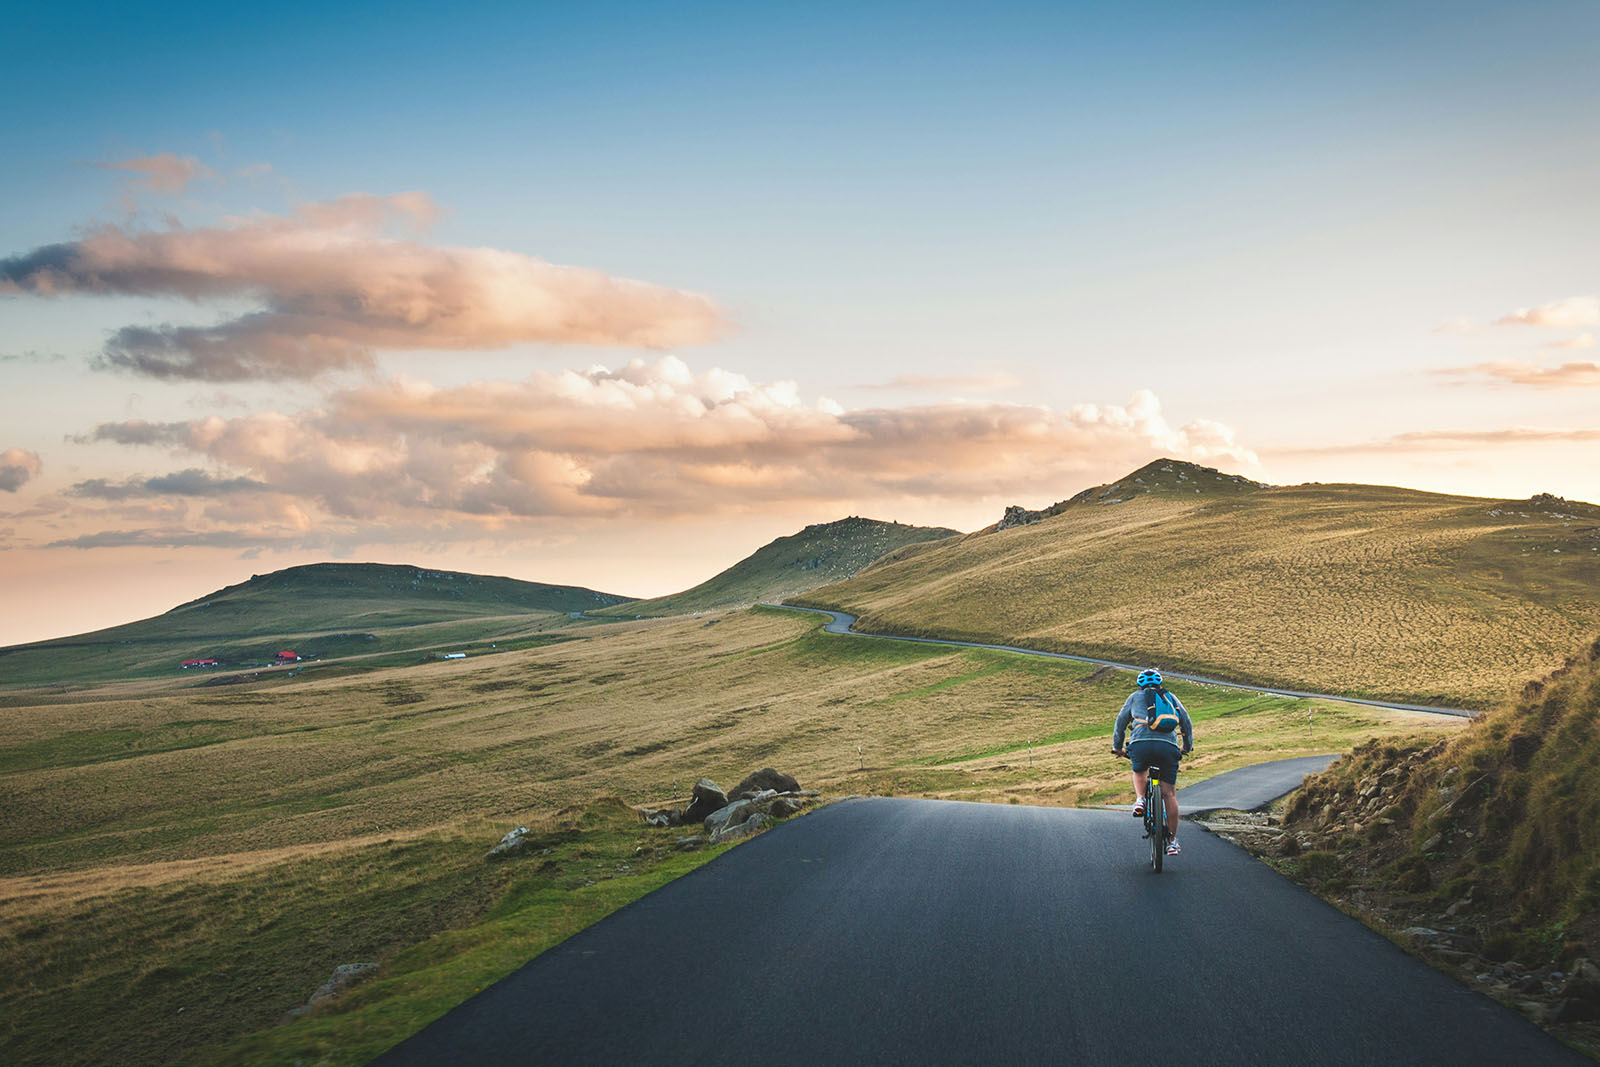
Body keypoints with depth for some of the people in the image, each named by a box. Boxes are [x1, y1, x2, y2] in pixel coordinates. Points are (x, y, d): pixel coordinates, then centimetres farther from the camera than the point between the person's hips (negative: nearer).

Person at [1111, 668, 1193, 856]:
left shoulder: (1135, 696, 23)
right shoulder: (1171, 698, 27)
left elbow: (1121, 722, 24)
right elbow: (1187, 723, 28)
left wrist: (1117, 747, 34)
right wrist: (1187, 747, 42)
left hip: (1141, 744, -1)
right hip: (1168, 746, 1)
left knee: (1139, 772, 32)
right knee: (1169, 793, 6)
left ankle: (1140, 799, 5)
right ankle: (1172, 841, 6)